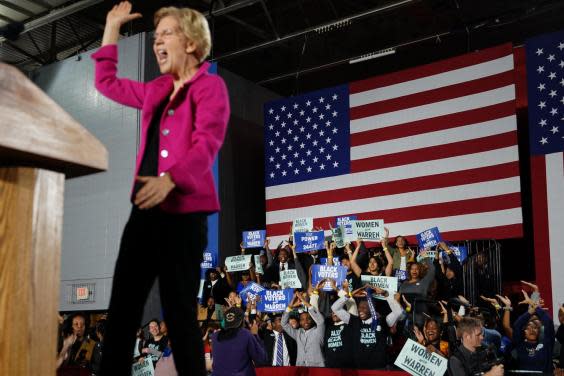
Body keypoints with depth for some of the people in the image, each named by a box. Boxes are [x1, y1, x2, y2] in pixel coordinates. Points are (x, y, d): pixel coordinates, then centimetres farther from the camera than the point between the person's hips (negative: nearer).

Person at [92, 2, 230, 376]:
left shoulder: (210, 86, -2)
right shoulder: (156, 90, 20)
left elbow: (207, 144, -17)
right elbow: (108, 83, 36)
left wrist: (169, 179, -33)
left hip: (184, 214, -7)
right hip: (146, 210, 7)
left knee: (179, 312, -5)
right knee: (122, 307, 4)